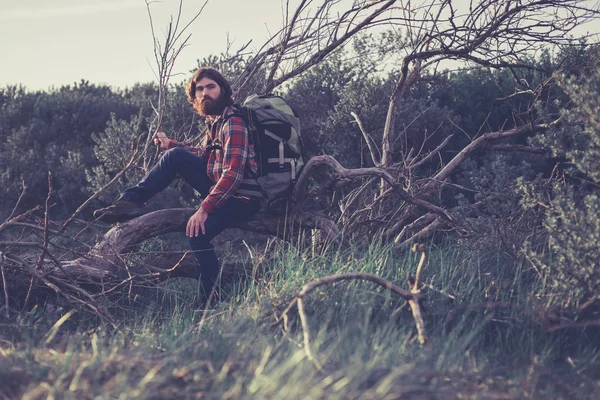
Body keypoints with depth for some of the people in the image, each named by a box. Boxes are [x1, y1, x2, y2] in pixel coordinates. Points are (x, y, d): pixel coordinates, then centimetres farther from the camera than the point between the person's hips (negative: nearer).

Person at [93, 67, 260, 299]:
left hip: (242, 197, -9)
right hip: (220, 189, 9)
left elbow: (233, 174, -29)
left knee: (197, 232, -30)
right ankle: (131, 202, -2)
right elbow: (203, 154, 27)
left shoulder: (234, 124, -20)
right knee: (177, 156, -1)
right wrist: (169, 144, 21)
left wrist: (205, 208, -32)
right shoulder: (216, 121, 9)